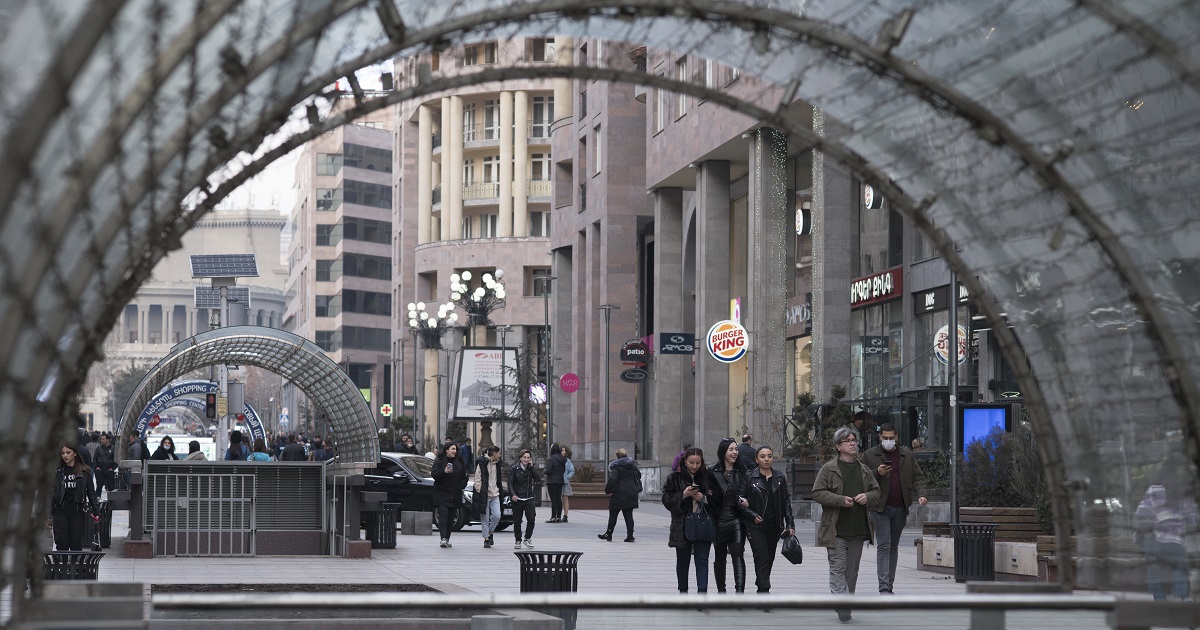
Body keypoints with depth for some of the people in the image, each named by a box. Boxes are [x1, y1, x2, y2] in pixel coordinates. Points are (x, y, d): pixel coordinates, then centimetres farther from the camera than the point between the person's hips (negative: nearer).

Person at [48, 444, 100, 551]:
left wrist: (96, 511, 1)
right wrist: (49, 515, 6)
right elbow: (51, 494, 9)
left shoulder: (85, 472, 4)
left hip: (77, 511, -1)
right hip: (60, 510, 1)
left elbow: (91, 492, 6)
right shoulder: (57, 472, 7)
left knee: (76, 544, 0)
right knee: (62, 543, -4)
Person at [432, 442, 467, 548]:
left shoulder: (459, 462, 13)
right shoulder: (439, 461, 0)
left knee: (451, 517, 4)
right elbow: (434, 475, -10)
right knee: (443, 514, -16)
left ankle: (447, 539, 10)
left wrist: (460, 486, 4)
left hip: (454, 494, 4)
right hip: (441, 494, -4)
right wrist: (444, 472, -27)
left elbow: (464, 476, 19)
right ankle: (443, 538, -23)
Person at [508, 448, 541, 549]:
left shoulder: (531, 469, 6)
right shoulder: (515, 469, -1)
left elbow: (538, 479, -8)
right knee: (517, 522, 3)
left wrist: (532, 467, -10)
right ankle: (518, 541, 17)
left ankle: (528, 538, 8)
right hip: (517, 499, -1)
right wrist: (512, 495, -16)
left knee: (531, 519, -11)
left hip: (529, 498, 1)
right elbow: (510, 483, -2)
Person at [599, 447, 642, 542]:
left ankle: (609, 534, 11)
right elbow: (639, 475, 23)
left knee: (613, 514, 6)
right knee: (629, 515, 7)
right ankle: (630, 536, 2)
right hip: (631, 494, 6)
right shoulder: (632, 466, 9)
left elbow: (612, 479, -21)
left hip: (619, 494, -5)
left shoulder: (616, 467, -11)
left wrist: (607, 490, -11)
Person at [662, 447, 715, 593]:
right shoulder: (674, 478, 1)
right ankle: (683, 592, 26)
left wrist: (704, 498, -14)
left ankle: (702, 592, -13)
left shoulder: (708, 477, 3)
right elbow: (667, 499, -5)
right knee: (682, 561, 12)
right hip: (682, 525, 1)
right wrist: (684, 495, -18)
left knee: (702, 560, -8)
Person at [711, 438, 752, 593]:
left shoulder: (741, 472, 9)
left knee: (738, 555, -12)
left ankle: (740, 590, -20)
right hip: (719, 520, -1)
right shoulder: (713, 473, -2)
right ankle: (721, 590, 24)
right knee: (719, 557, 11)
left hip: (737, 520, 1)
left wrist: (746, 501, -5)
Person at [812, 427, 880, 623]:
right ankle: (842, 605, -16)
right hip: (836, 530, -5)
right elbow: (817, 493, -7)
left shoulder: (864, 470, 14)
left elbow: (876, 492, 20)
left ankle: (846, 604, 18)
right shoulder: (828, 469, -2)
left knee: (852, 569, 10)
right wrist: (841, 500, -17)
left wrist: (867, 497, -4)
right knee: (838, 567, -10)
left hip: (858, 529, 5)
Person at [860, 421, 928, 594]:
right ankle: (884, 588, -17)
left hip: (900, 509, 4)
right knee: (884, 546, -13)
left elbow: (918, 476, 13)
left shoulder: (906, 455, 12)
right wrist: (877, 473, -16)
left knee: (894, 547, 11)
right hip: (880, 508, -4)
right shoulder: (869, 455, 3)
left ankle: (889, 585, 18)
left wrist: (920, 494, -3)